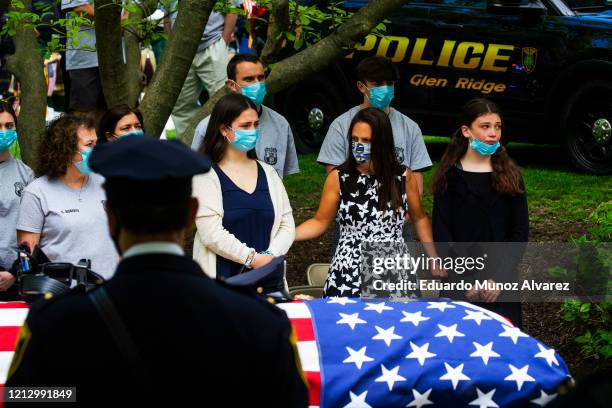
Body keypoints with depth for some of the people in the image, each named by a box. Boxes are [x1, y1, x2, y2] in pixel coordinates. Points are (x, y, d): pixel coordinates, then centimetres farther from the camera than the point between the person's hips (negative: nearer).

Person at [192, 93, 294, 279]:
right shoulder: (207, 176, 1)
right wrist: (254, 259, -11)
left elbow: (287, 225, 12)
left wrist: (270, 256, -6)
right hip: (221, 276, -4)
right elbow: (211, 234, -9)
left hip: (266, 277, 4)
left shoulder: (268, 173, 17)